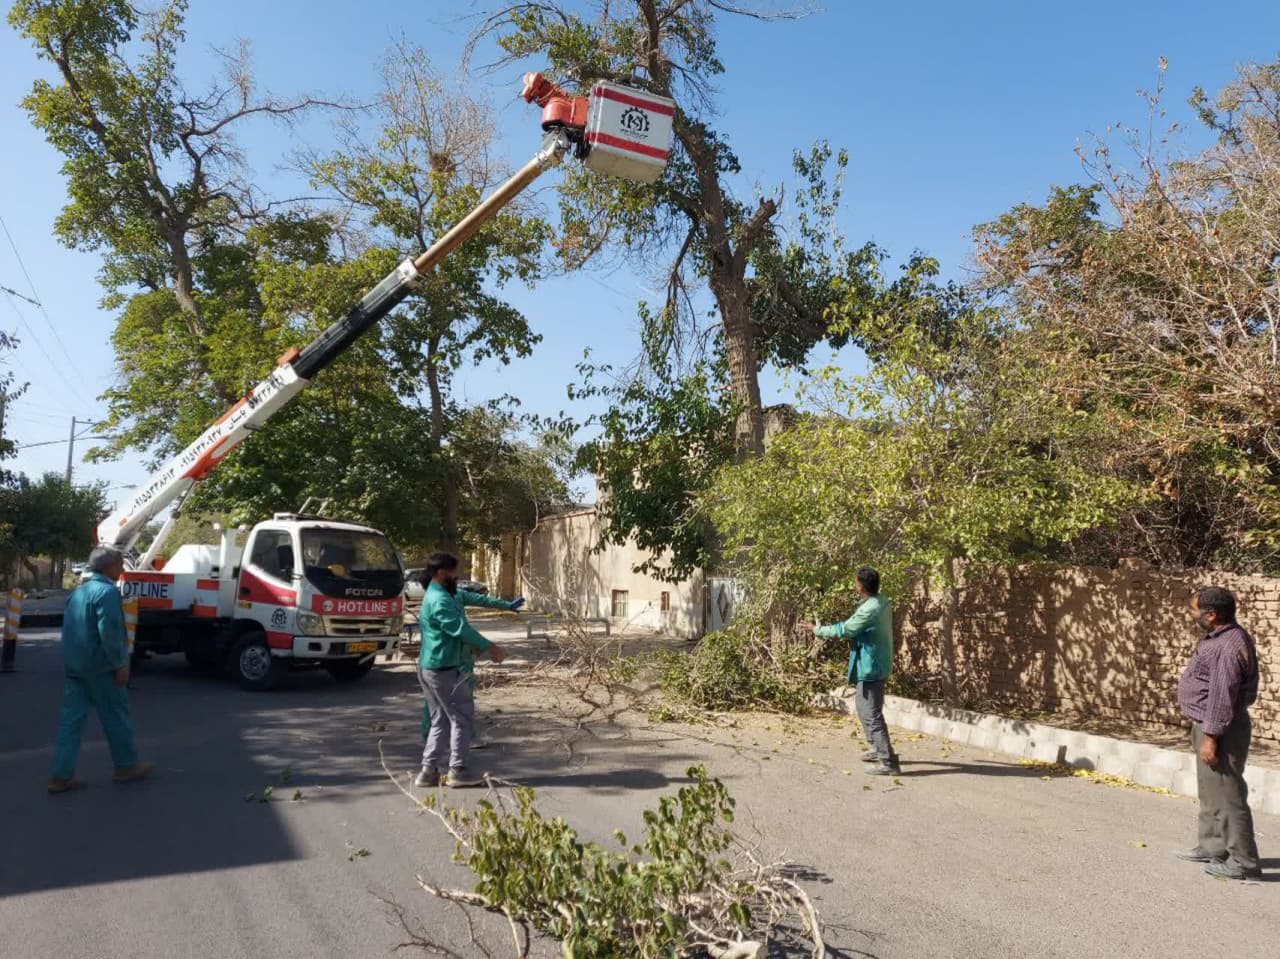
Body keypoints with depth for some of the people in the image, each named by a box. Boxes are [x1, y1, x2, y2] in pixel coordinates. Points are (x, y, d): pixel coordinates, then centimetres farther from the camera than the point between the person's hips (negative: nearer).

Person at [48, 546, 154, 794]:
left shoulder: (80, 590, 14)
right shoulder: (107, 591, -16)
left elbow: (70, 628, 20)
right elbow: (109, 632, -23)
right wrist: (120, 665, -18)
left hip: (73, 665, 9)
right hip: (99, 666, -9)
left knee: (71, 719, 8)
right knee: (116, 717, 5)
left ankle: (61, 776, 8)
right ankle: (127, 767, 16)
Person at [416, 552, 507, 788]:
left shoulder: (437, 596, 16)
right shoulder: (440, 600, -18)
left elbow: (458, 627, 20)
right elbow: (461, 629, -22)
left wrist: (478, 646, 13)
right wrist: (490, 647, -15)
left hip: (432, 667, 10)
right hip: (443, 669, -10)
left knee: (441, 720, 14)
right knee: (462, 716, -1)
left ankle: (429, 772, 16)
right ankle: (458, 770, 5)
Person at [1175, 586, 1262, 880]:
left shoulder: (1229, 646, -24)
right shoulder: (1219, 638, 9)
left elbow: (1222, 697, -26)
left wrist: (1211, 737, -24)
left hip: (1221, 730, -11)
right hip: (1207, 725, 11)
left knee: (1227, 795, -4)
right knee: (1211, 793, 20)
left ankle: (1243, 862, 5)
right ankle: (1212, 847, 31)